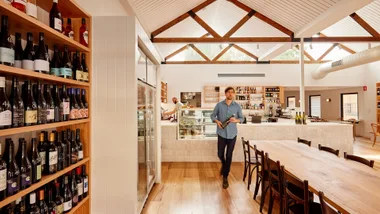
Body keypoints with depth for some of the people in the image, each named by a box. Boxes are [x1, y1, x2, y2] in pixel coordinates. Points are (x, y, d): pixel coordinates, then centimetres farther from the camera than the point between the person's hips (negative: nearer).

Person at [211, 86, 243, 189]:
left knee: (229, 156, 5)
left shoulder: (237, 106, -3)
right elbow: (212, 115, 4)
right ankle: (224, 165, 45)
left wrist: (236, 120, -17)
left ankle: (225, 177, 20)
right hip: (221, 134, 0)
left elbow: (242, 118, 5)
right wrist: (217, 121, -16)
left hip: (232, 134, 0)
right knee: (220, 154, 10)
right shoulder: (219, 105, -4)